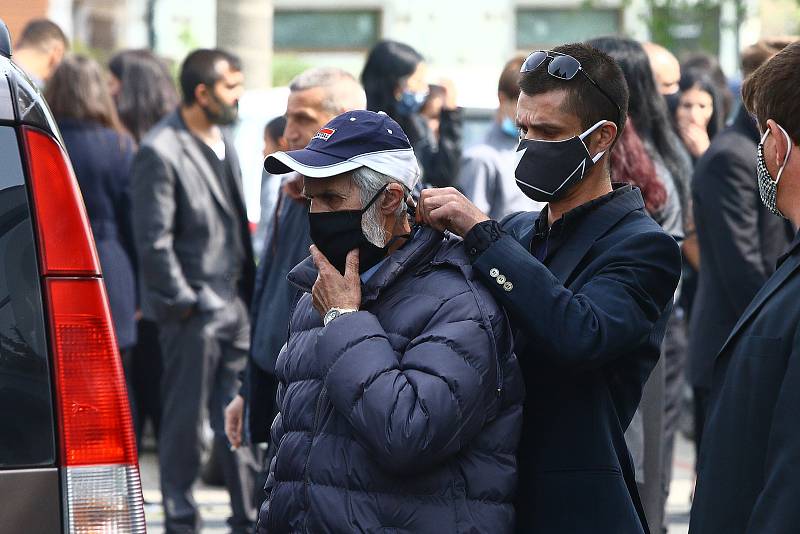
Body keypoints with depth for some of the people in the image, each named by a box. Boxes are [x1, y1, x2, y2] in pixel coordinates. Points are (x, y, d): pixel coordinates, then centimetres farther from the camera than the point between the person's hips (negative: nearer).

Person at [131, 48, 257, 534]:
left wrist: (248, 289, 13)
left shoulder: (223, 141, 12)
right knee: (186, 419, 2)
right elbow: (153, 239, -15)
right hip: (194, 309, -7)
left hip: (233, 303, 7)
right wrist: (180, 301, -13)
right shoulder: (161, 152, -14)